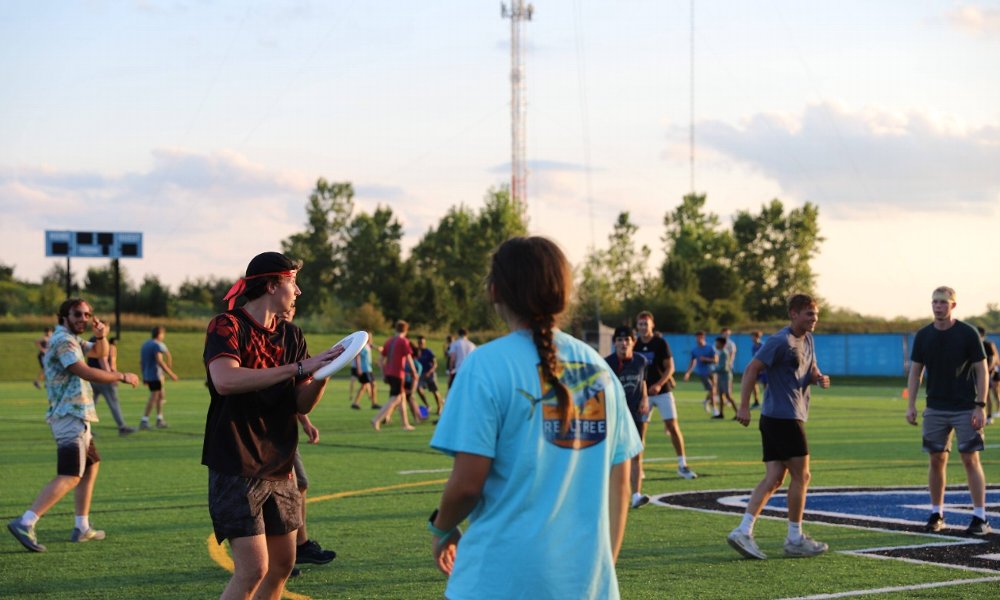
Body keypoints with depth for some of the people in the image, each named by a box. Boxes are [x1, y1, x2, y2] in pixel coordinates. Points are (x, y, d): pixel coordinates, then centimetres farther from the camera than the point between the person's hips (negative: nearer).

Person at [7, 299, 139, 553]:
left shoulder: (73, 339, 18)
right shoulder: (63, 340, -12)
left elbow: (100, 352, 31)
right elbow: (86, 373, -22)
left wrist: (101, 336, 8)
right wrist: (122, 376, -12)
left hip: (77, 417, 11)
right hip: (70, 416, -11)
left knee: (91, 466, 20)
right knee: (70, 476, -17)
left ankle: (82, 528, 22)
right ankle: (24, 523, -26)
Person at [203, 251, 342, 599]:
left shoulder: (291, 336, 11)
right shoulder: (228, 326, -10)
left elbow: (302, 404, 10)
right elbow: (225, 380, -29)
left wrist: (323, 372, -11)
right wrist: (299, 367, -27)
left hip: (279, 466, 8)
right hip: (236, 468, -8)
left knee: (282, 565, 12)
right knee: (253, 568, -14)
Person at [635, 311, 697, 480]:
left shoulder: (660, 343, -7)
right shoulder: (635, 344, 3)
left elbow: (670, 368, -8)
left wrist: (659, 384, -21)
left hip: (663, 391, -2)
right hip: (643, 393, 3)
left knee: (673, 427, -7)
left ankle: (682, 465, 1)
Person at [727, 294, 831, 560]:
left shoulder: (807, 340, 16)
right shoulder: (780, 341, -13)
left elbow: (810, 370, 25)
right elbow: (751, 369, -15)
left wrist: (818, 378, 1)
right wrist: (743, 406, -17)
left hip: (774, 419, 9)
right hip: (784, 418, -9)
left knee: (773, 478, 4)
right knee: (801, 476, -2)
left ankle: (743, 531, -1)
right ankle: (795, 540, 7)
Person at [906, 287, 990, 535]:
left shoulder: (968, 333, -7)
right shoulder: (923, 336, 3)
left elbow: (981, 370, -6)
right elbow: (915, 372, 8)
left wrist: (980, 406, -13)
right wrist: (911, 405, 0)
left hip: (965, 409, -3)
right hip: (935, 409, 3)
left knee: (970, 459, -6)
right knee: (937, 459, 6)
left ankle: (980, 517, -3)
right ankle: (936, 514, 16)